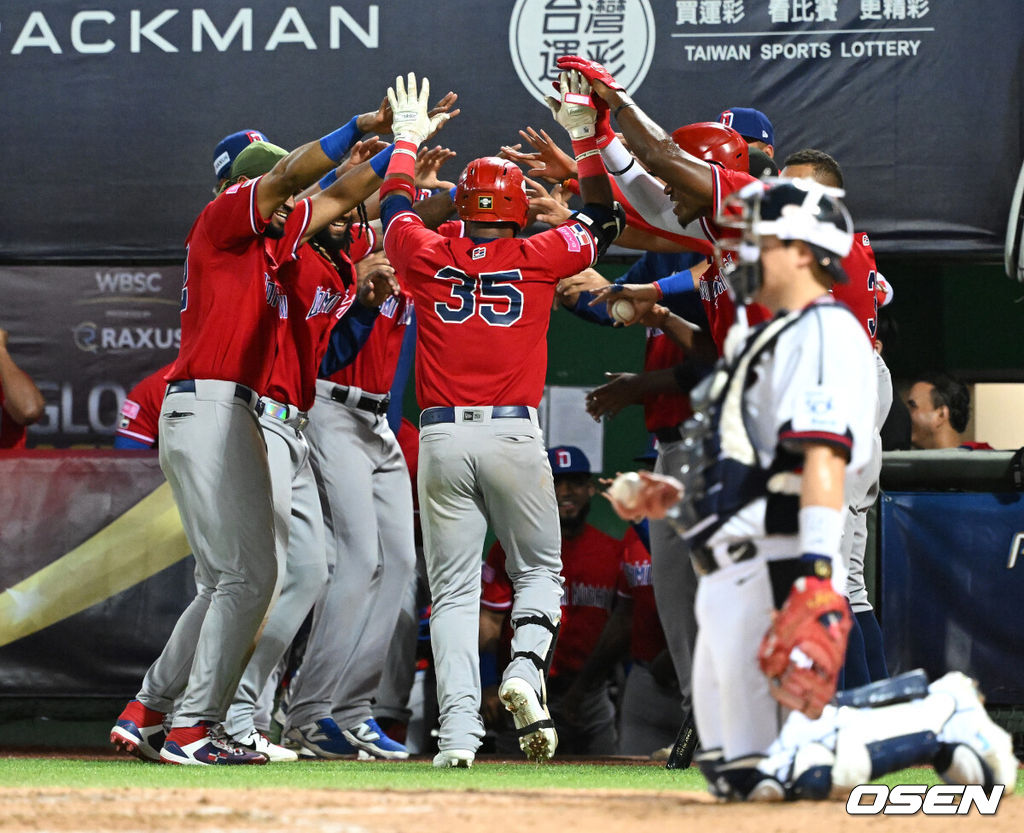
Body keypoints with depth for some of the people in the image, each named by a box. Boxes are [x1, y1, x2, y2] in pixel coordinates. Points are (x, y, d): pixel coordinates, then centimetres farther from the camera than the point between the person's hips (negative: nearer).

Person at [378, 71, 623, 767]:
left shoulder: (430, 258, 6)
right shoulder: (536, 259, 3)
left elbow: (395, 207, 27)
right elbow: (603, 220, 20)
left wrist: (408, 137, 41)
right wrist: (585, 135, 27)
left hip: (441, 436, 1)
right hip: (514, 435, -1)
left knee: (454, 591, 2)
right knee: (539, 571, 15)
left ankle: (459, 729, -9)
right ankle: (526, 670, -13)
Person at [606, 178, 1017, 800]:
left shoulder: (822, 330, -9)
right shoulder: (775, 338, 25)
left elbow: (824, 457, -22)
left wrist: (817, 574, -32)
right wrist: (675, 498, 17)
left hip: (774, 563, -11)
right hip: (729, 574, 11)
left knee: (776, 772, -17)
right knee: (732, 770, 13)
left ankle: (948, 718, -4)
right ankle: (930, 702, 14)